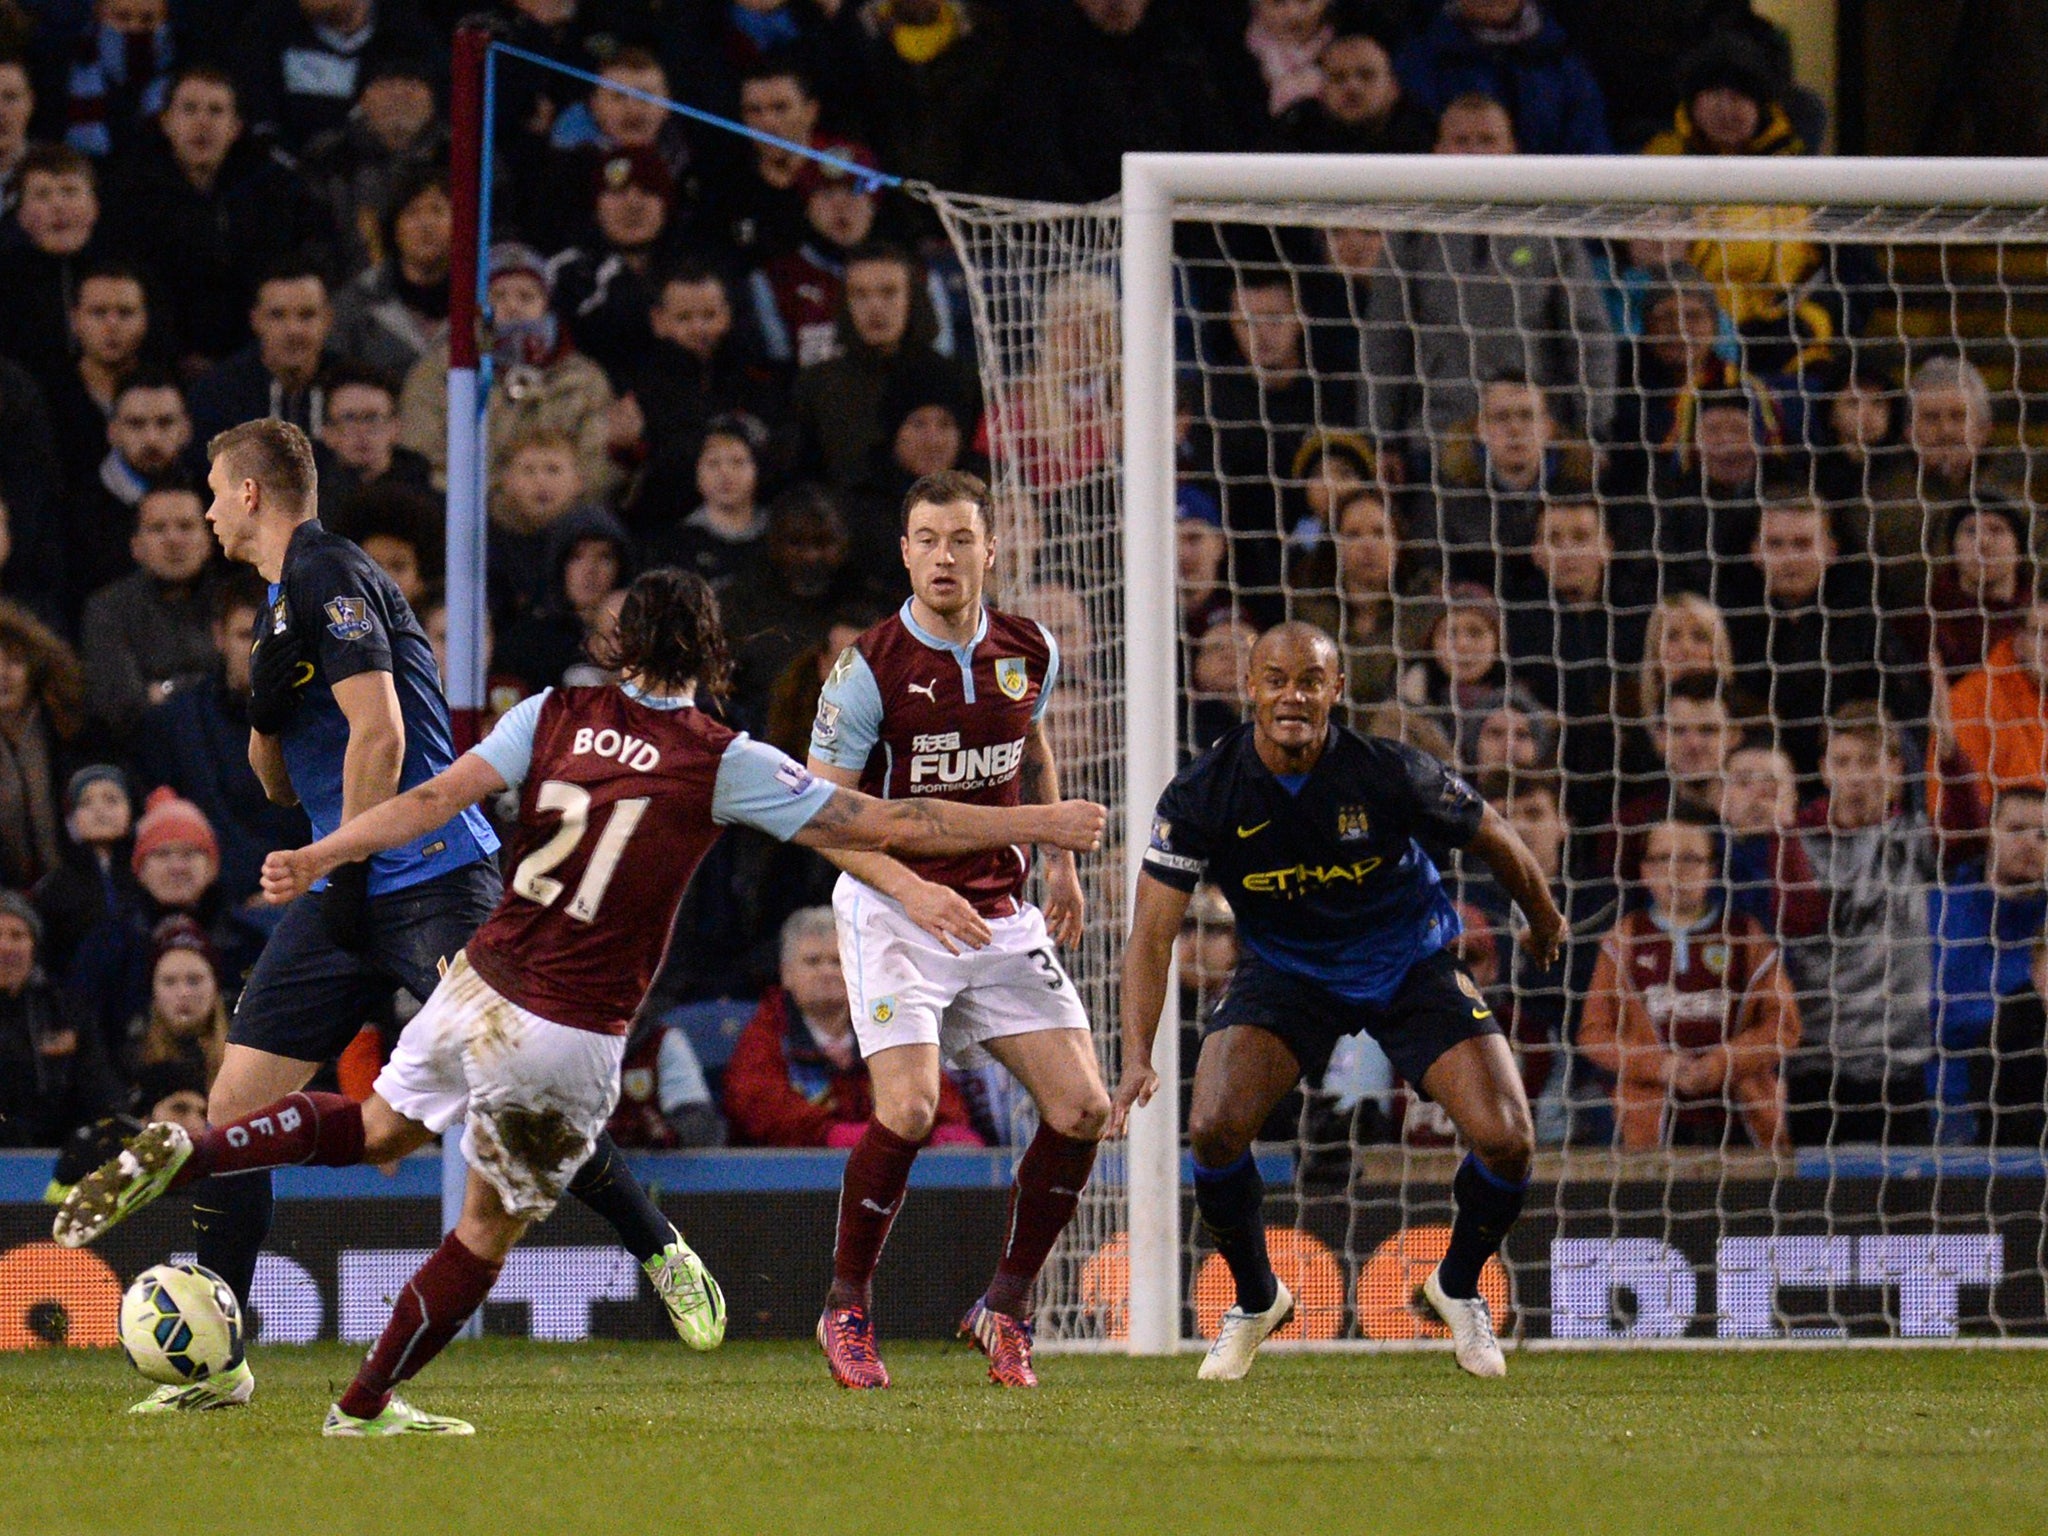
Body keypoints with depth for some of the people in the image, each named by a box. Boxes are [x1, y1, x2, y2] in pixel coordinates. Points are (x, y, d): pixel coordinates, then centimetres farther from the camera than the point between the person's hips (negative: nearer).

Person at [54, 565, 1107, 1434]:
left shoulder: (557, 717, 1)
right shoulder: (722, 764, -7)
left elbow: (440, 797, -7)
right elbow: (888, 825, -6)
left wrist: (320, 857, -7)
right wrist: (1040, 825, 2)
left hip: (481, 985, 4)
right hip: (571, 1036, -4)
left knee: (381, 1128, 29)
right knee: (490, 1229, 16)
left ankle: (185, 1156, 9)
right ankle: (367, 1407, 25)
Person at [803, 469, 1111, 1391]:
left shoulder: (1029, 652, 3)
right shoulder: (869, 667, -12)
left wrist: (1059, 858, 19)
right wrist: (912, 890, -23)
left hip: (1001, 911, 5)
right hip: (893, 907, -5)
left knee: (1081, 1110, -5)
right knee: (908, 1111, -22)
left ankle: (1005, 1307, 12)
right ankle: (847, 1309, -1)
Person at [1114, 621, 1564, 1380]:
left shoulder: (1391, 775, -24)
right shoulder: (1202, 796, -21)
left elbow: (1496, 842, -5)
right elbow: (1152, 931, -19)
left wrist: (1544, 921, 12)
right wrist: (1137, 1056, -31)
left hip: (1413, 965, -1)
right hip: (1284, 970, 1)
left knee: (1505, 1140, -17)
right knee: (1214, 1129, -23)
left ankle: (1458, 1285, 16)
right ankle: (1255, 1300, 6)